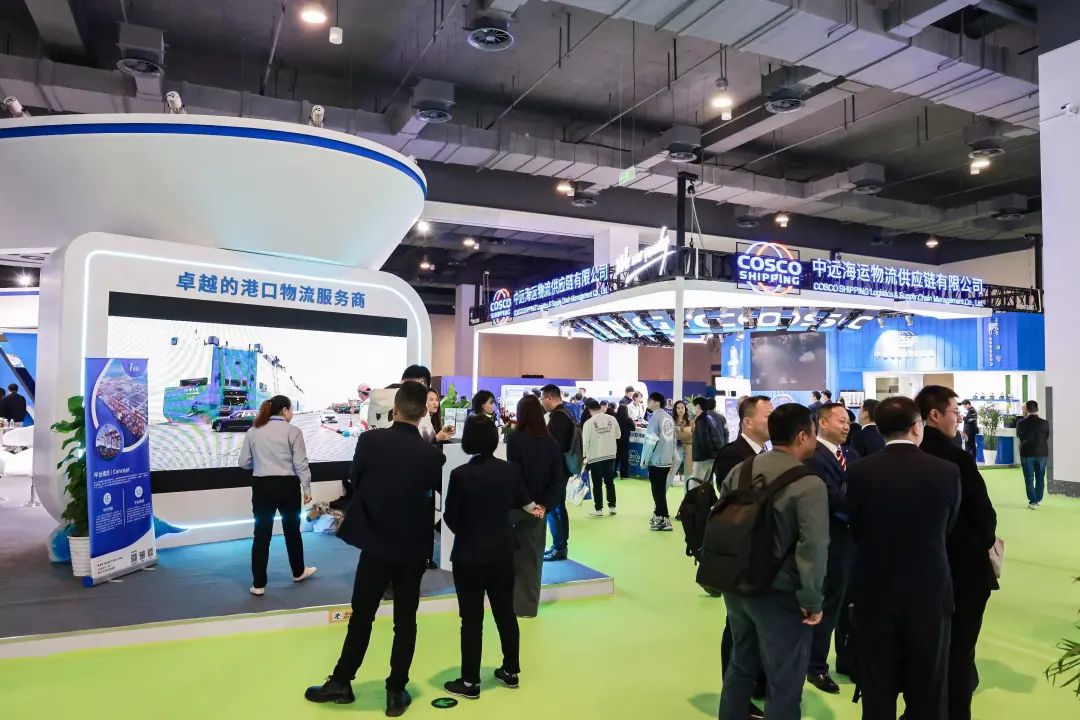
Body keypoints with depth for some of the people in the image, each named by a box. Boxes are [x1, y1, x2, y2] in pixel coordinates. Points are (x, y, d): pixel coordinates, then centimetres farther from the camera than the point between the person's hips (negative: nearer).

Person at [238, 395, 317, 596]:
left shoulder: (253, 431, 4)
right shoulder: (292, 431, -7)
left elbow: (244, 462, 6)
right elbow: (300, 463, -8)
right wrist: (307, 488, -1)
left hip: (262, 486, 3)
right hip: (287, 486, -2)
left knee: (261, 534, 7)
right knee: (292, 530, 15)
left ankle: (258, 584, 10)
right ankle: (298, 572, 33)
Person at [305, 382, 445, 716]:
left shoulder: (369, 440, -13)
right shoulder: (433, 454, -12)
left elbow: (355, 481, 2)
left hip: (375, 544, 0)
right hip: (414, 549, 0)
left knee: (361, 617, 16)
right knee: (405, 621, 12)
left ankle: (341, 682, 29)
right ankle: (396, 692, 21)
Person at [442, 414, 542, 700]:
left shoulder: (460, 474, -20)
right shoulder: (510, 470, -7)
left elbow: (450, 518, -9)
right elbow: (523, 500, 13)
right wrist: (532, 508, 37)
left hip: (469, 554, -4)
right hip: (503, 552, 4)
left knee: (472, 619, 7)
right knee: (506, 612, 18)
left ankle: (470, 682, 16)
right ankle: (510, 671, 31)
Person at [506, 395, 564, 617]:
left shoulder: (515, 438, -11)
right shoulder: (551, 441, 1)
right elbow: (559, 477, -3)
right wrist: (545, 503, -6)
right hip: (538, 506, 4)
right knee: (533, 555, 14)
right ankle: (528, 604, 22)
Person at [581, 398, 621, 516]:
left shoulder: (589, 422, -14)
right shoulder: (612, 419, -4)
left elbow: (585, 442, -11)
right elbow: (618, 435, 7)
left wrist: (584, 456, 0)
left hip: (595, 457, -4)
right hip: (611, 455, 4)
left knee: (597, 484, 6)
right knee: (610, 481, 15)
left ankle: (598, 509, 11)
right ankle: (612, 506, 19)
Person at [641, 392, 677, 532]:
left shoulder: (655, 418, -15)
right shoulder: (669, 418, 8)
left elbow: (651, 441, -18)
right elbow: (673, 440, 12)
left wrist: (644, 460, -8)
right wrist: (672, 458, 19)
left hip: (656, 460, -8)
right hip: (667, 460, 8)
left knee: (658, 491, 0)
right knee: (661, 490, 18)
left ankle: (664, 520, 1)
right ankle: (659, 516, 28)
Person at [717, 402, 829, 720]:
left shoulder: (739, 470, 1)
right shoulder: (810, 484, -17)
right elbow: (813, 548, -23)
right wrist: (811, 600, -11)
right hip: (780, 595, -6)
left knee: (740, 665, 25)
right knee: (784, 683, 11)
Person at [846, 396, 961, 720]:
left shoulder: (860, 471, -12)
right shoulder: (947, 471, -10)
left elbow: (856, 529, -1)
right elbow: (948, 529, 4)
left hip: (875, 594, 0)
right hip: (930, 594, 0)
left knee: (878, 694, 13)